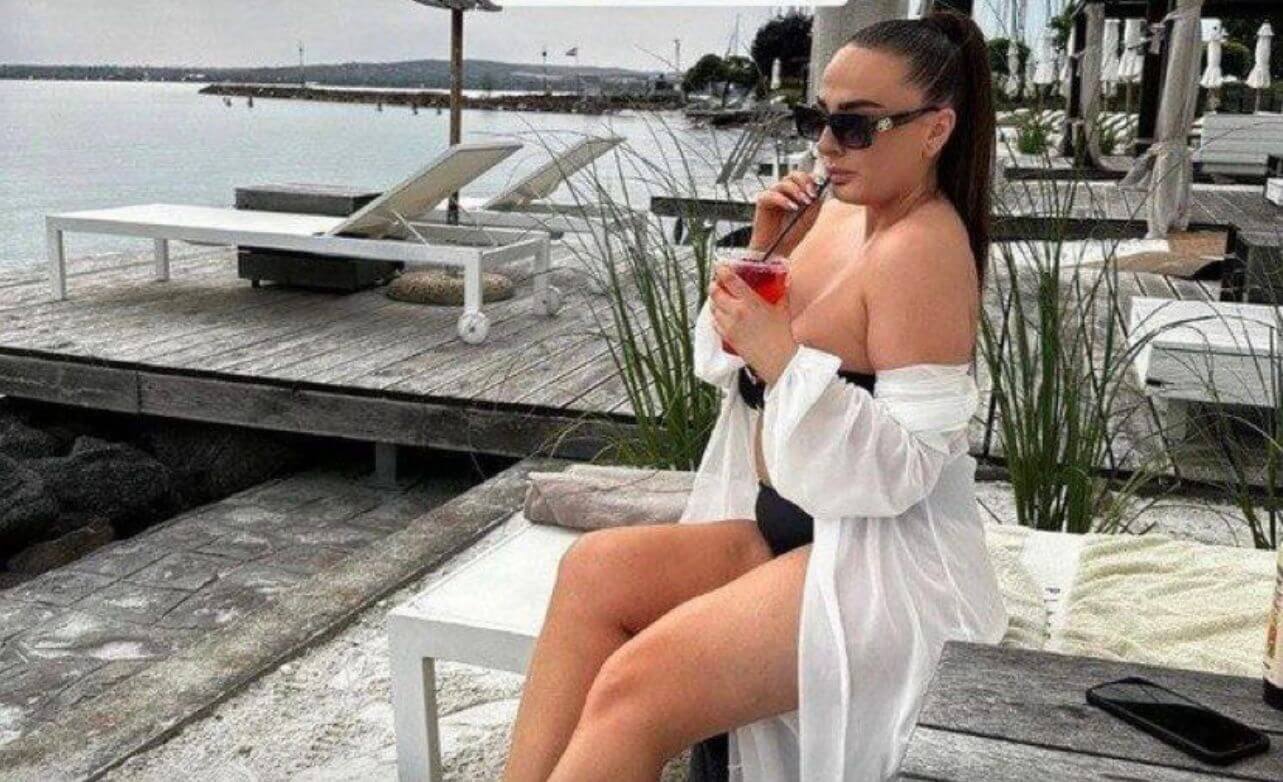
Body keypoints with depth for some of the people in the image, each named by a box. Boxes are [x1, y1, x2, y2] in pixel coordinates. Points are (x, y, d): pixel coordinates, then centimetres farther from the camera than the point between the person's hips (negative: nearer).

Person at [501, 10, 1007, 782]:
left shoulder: (923, 249, -17)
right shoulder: (835, 211, 7)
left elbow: (900, 470, -21)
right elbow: (723, 365, 12)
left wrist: (783, 358, -27)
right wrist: (762, 254, -3)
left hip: (882, 558, -8)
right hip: (791, 528, 8)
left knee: (633, 690, -23)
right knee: (595, 569, -13)